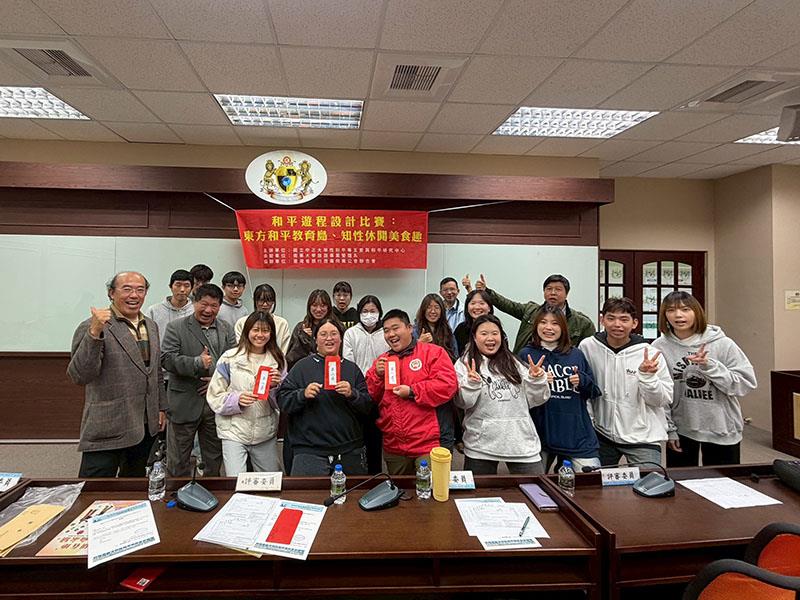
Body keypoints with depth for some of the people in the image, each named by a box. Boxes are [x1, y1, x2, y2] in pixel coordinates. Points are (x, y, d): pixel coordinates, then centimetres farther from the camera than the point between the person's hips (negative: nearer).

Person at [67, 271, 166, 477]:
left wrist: (161, 407, 18)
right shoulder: (92, 327, -12)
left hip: (146, 426, 7)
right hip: (108, 429, -6)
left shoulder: (151, 326, 10)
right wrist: (94, 333, -31)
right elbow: (79, 376, -21)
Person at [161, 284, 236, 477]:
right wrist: (197, 363, -24)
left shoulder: (227, 330, 10)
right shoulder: (176, 327, -2)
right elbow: (167, 359, -13)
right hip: (185, 404, -3)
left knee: (214, 460, 16)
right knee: (178, 460, 9)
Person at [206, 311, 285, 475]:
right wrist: (236, 400, -19)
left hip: (266, 433, 3)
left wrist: (275, 386, -12)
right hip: (234, 432, -3)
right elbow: (214, 397, -2)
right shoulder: (229, 358, -5)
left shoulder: (278, 360, 4)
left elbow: (281, 403, 7)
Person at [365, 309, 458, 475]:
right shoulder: (381, 361, 14)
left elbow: (448, 385, -15)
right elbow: (369, 398, 11)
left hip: (429, 444, -5)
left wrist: (412, 392, -17)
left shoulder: (433, 352, -2)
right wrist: (377, 374, -6)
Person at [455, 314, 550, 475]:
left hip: (522, 443, 3)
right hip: (481, 446, -3)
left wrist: (537, 379, -6)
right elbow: (463, 403, -7)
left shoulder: (512, 362, 12)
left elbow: (533, 400, 11)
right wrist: (472, 384, -24)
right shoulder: (464, 364, 1)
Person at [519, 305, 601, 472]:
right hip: (541, 432, -1)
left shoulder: (576, 354, 7)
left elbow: (594, 391, 11)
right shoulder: (526, 355, -1)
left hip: (577, 434, 2)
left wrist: (582, 380, -8)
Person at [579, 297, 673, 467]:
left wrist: (647, 375, -23)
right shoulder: (587, 347, -7)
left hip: (643, 438, -2)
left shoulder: (651, 354, -11)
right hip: (603, 434, 2)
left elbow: (663, 400, -8)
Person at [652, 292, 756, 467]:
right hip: (681, 430, 1)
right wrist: (669, 429, -4)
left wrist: (709, 366, -24)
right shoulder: (659, 347, -9)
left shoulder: (722, 344, -11)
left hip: (722, 431, -1)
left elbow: (746, 383, -13)